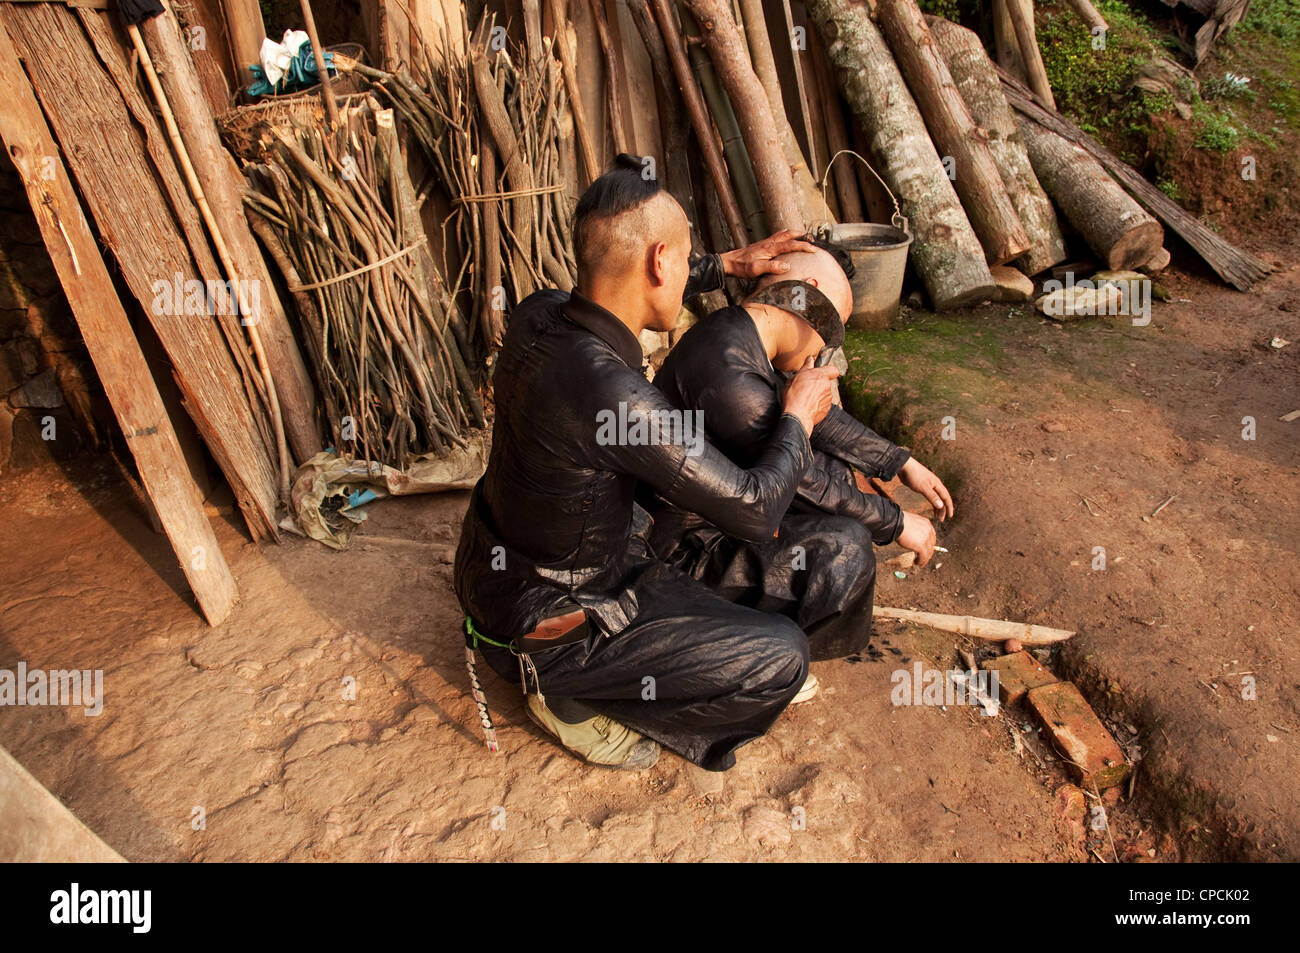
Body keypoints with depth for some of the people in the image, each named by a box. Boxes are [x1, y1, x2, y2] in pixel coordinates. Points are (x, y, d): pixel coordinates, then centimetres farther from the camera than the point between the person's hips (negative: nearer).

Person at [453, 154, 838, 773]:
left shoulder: (538, 315, -10)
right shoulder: (610, 392, -35)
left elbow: (617, 295, 16)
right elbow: (753, 510, -25)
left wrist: (727, 265, 15)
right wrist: (798, 417, -8)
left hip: (492, 572, 9)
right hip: (536, 627, -8)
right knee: (782, 657, -8)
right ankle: (573, 699, 4)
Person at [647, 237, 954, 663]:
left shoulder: (737, 332, 1)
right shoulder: (730, 374, -31)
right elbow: (799, 481, -22)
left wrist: (901, 463, 14)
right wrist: (897, 523, -8)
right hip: (686, 551, -10)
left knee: (839, 471, 14)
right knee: (845, 548, -22)